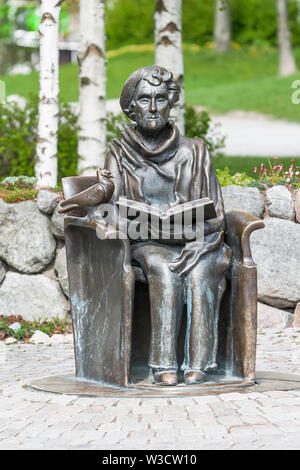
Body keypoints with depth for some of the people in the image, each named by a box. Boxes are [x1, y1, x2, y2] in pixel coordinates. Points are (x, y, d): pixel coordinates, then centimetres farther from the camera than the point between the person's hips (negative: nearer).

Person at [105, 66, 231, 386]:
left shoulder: (194, 152, 11)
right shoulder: (120, 154, 10)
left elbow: (214, 214, 6)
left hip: (194, 241, 1)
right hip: (144, 244, 0)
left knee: (199, 271, -33)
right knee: (164, 269, -34)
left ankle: (197, 365, -37)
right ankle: (164, 365, -38)